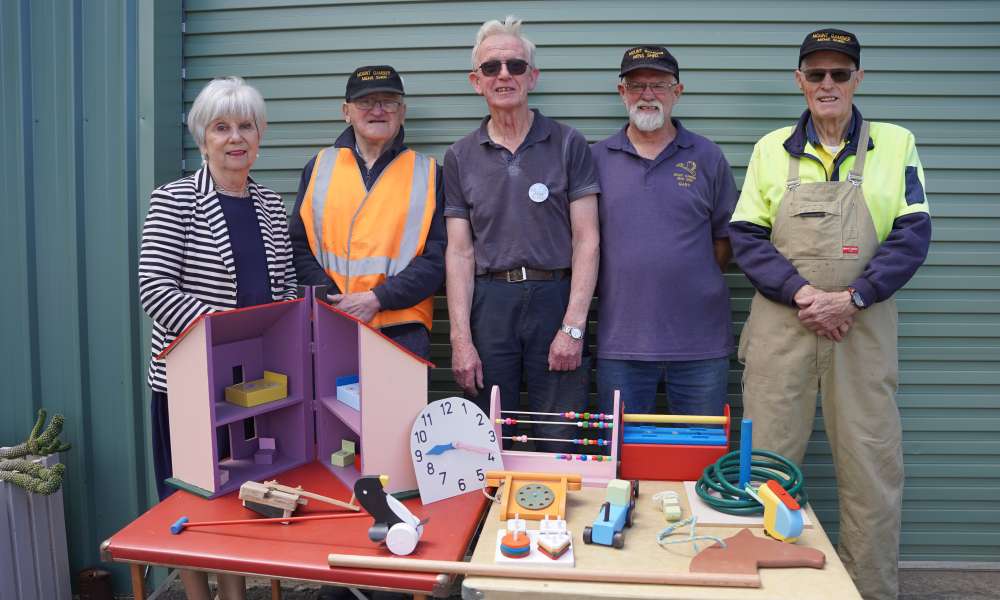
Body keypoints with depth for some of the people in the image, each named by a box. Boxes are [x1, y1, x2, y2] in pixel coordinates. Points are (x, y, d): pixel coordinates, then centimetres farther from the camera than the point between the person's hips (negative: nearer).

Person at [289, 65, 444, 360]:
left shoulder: (428, 173, 5)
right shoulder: (319, 167, 11)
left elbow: (437, 257, -1)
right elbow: (299, 246, 10)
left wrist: (376, 299, -11)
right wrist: (332, 299, -7)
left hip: (403, 332, -1)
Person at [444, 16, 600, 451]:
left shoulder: (568, 145, 3)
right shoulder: (460, 157, 9)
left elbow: (586, 241, -2)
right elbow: (459, 253, 5)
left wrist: (573, 327, -11)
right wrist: (461, 340, -3)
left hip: (556, 299, -2)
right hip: (488, 304, 2)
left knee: (560, 444, 3)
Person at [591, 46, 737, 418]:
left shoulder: (707, 157, 5)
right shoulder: (596, 158, 5)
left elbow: (726, 237, 9)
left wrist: (697, 285, 1)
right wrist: (609, 289, 1)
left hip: (700, 341, 0)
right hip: (620, 341, 0)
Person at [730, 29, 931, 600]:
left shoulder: (895, 145, 7)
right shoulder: (771, 149, 8)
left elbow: (912, 235, 1)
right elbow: (746, 236, 2)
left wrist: (852, 298, -12)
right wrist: (802, 293, -12)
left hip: (864, 327, 0)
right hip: (781, 325, 0)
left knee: (872, 466, 3)